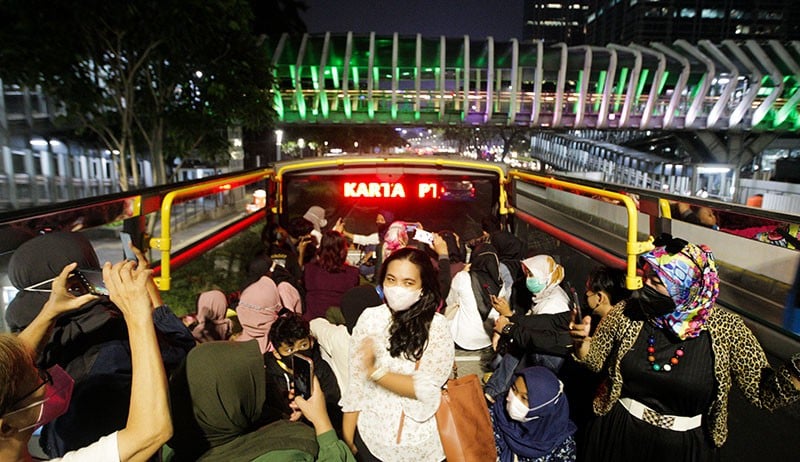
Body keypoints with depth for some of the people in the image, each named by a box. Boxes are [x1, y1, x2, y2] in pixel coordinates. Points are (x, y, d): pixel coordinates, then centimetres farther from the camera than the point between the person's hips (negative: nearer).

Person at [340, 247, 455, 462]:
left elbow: (426, 389, -17)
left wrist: (375, 372, -26)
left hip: (421, 442, -1)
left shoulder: (437, 326, -14)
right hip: (371, 437, 1)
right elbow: (355, 383, -5)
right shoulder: (369, 318, -9)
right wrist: (347, 437, -3)